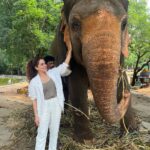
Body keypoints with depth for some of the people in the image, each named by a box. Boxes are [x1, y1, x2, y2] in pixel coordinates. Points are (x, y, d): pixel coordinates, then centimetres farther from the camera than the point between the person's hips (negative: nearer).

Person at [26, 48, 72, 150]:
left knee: (55, 131, 14)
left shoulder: (54, 72, 0)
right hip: (44, 108, -3)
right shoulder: (34, 82, -8)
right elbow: (34, 100, -6)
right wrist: (36, 115, -9)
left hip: (56, 106, 4)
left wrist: (70, 48, 1)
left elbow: (66, 63, 4)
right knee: (42, 133, 1)